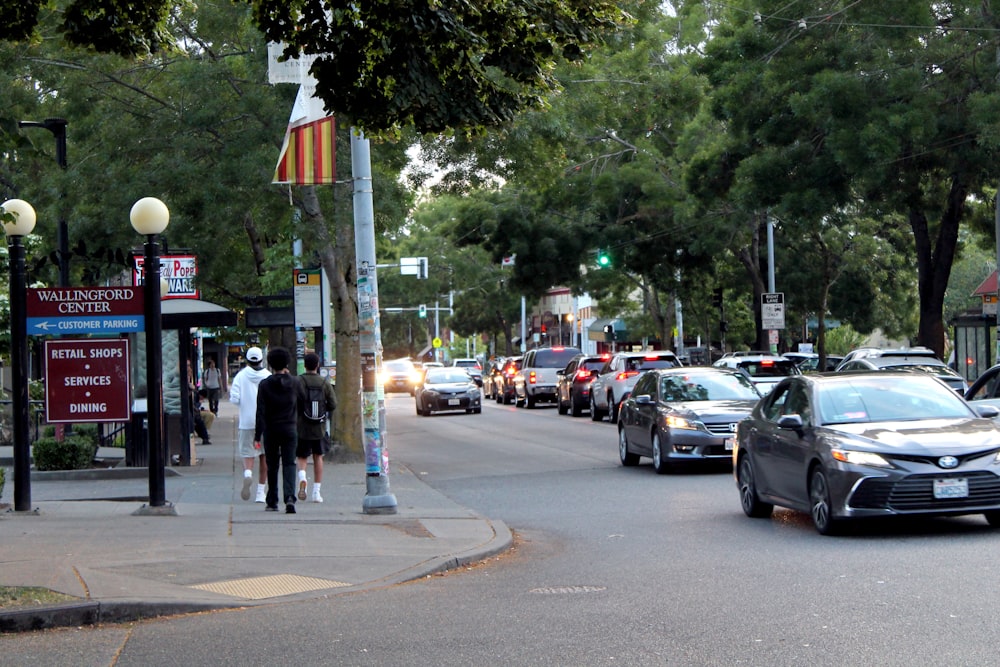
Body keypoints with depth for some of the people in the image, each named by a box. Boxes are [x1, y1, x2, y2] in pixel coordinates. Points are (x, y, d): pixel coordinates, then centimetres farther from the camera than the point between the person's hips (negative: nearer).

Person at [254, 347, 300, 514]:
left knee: (272, 466, 10)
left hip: (271, 430, 0)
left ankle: (272, 502, 15)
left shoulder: (264, 384, -6)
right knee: (289, 464, -1)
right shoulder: (294, 382, -2)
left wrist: (258, 435, -7)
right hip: (289, 429, 0)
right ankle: (289, 497, -20)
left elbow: (261, 412, -9)